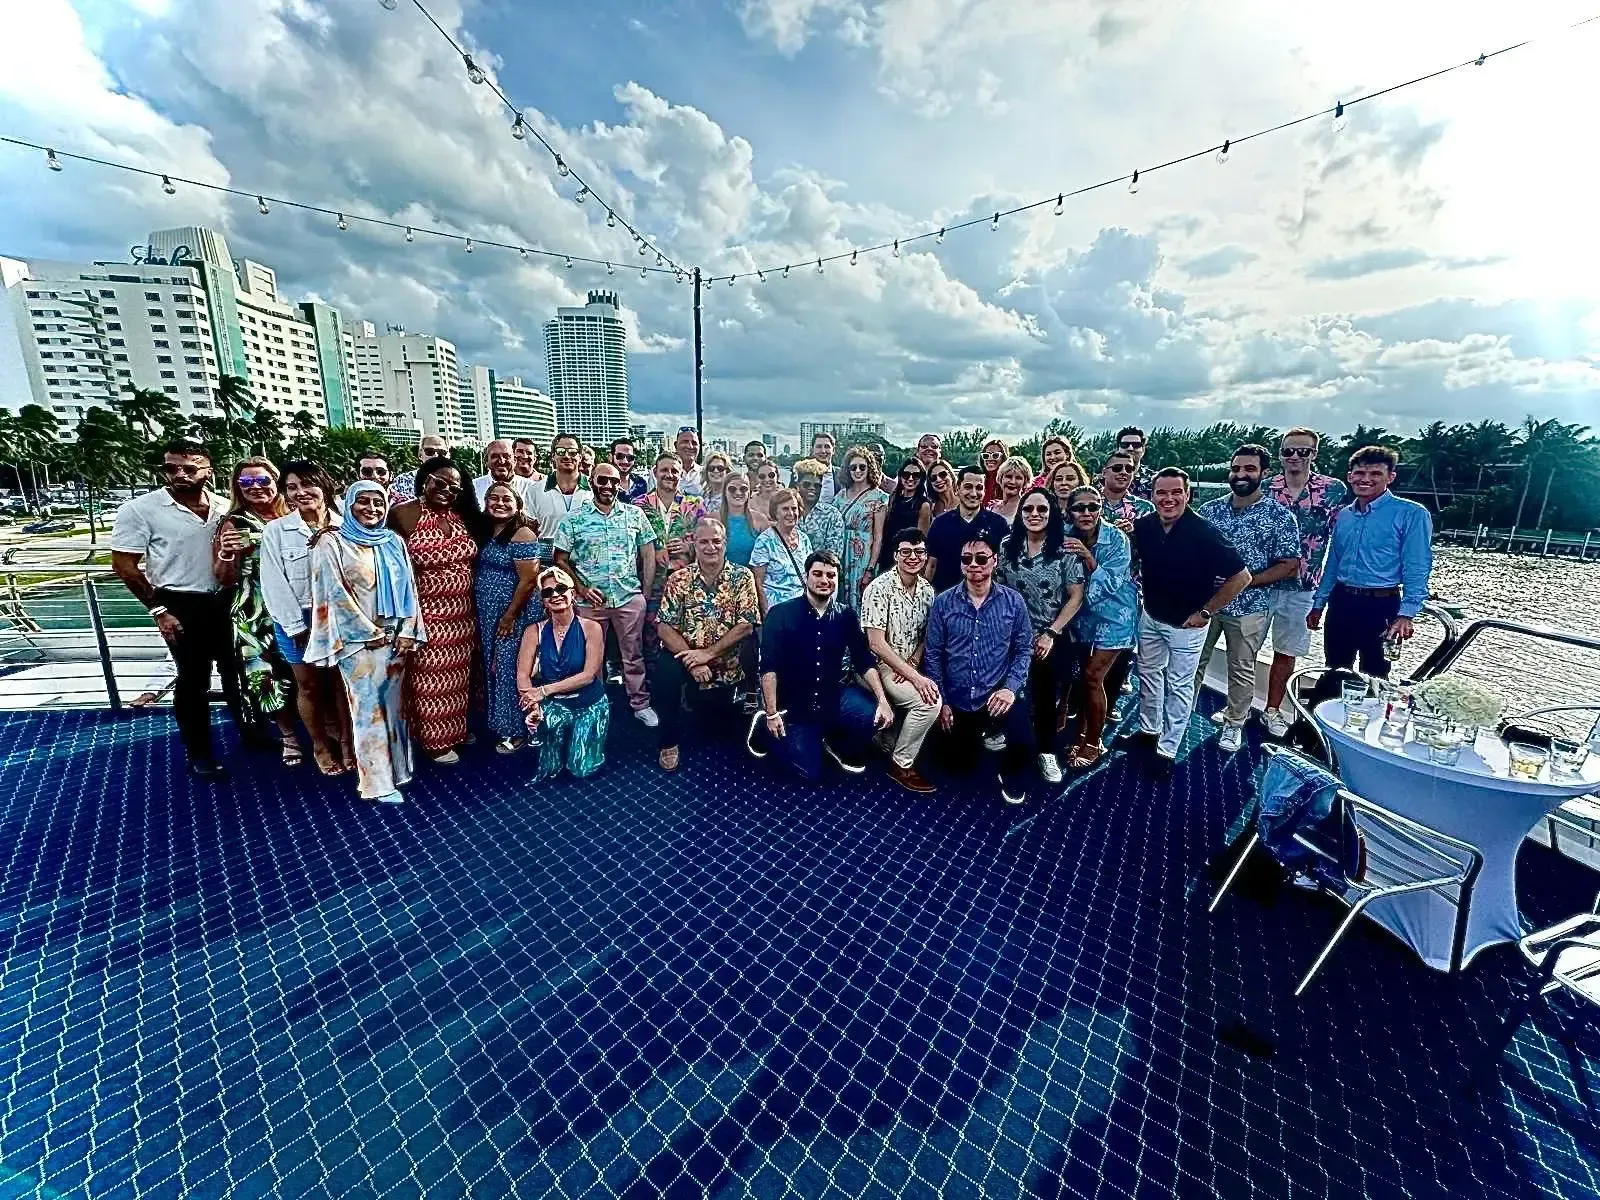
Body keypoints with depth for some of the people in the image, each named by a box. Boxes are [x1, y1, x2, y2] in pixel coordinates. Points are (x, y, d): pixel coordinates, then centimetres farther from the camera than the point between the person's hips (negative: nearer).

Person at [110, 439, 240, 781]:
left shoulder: (224, 507, 2)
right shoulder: (140, 509, -9)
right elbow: (124, 565, -7)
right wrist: (158, 609, -11)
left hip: (227, 601, 4)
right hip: (183, 606, -3)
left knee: (238, 671, 15)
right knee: (193, 680, 5)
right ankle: (199, 754, 20)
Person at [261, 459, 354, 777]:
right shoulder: (275, 530, -4)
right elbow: (274, 584, -6)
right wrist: (297, 626, -11)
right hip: (298, 621, 0)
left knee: (342, 683, 10)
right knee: (309, 687, 12)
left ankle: (347, 742, 26)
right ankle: (320, 747, 28)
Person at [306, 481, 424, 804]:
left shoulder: (393, 541, 10)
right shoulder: (332, 542, -3)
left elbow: (408, 587, 7)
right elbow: (336, 593, -9)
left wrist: (408, 632, -2)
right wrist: (369, 633, -11)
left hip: (396, 637, 4)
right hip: (358, 639, -4)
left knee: (394, 704, 10)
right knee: (369, 708, -2)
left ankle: (396, 768, 22)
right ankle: (378, 782, 5)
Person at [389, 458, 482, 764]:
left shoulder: (461, 516, 4)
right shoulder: (404, 515, -11)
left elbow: (470, 558, 10)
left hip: (461, 613, 5)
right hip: (427, 613, -5)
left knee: (456, 674, 17)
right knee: (431, 678, 7)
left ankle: (455, 729, 34)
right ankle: (435, 739, 22)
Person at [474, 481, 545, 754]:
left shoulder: (522, 535, -15)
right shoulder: (485, 532, 9)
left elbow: (528, 581, -19)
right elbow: (479, 573, 15)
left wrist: (510, 616, -19)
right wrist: (480, 611, 9)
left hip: (515, 613, -8)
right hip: (488, 614, 8)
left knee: (511, 668, 0)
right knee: (493, 667, 15)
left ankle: (516, 730, 15)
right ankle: (499, 723, 30)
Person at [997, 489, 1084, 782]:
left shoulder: (1065, 550, -10)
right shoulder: (1007, 546, -2)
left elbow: (1076, 597, -8)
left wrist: (1051, 633, -12)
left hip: (1050, 638, -1)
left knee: (1046, 696, 10)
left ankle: (1046, 752, 29)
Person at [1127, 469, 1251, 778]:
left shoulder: (1203, 531, -24)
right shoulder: (1144, 525, -10)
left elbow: (1241, 577, -21)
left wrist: (1205, 612, -17)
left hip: (1186, 623, -5)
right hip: (1151, 616, 5)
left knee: (1179, 686, 7)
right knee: (1148, 674, 19)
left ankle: (1167, 750, 19)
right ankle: (1149, 729, 39)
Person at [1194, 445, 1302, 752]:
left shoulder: (1280, 516, -7)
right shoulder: (1209, 510, 2)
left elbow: (1289, 565, -8)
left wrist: (1244, 581, -18)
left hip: (1248, 607, -2)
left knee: (1242, 669, 12)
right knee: (1192, 662, 12)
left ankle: (1234, 724, 29)